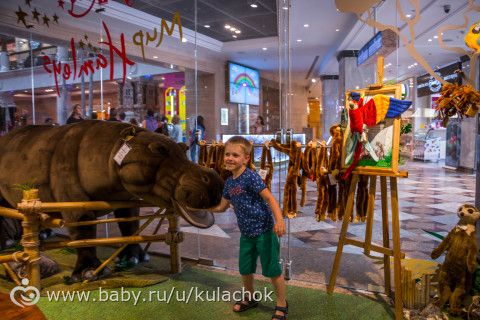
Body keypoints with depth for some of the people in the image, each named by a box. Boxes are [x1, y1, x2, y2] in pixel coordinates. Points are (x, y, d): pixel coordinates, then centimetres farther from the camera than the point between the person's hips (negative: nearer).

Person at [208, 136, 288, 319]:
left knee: (272, 270, 4)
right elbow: (221, 207, 16)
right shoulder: (229, 182, 5)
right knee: (245, 269, 18)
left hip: (263, 230, -7)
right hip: (246, 233, 7)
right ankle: (250, 298, 43)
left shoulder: (251, 177, -17)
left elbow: (269, 198, -22)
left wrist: (279, 220, -33)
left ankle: (282, 304, 25)